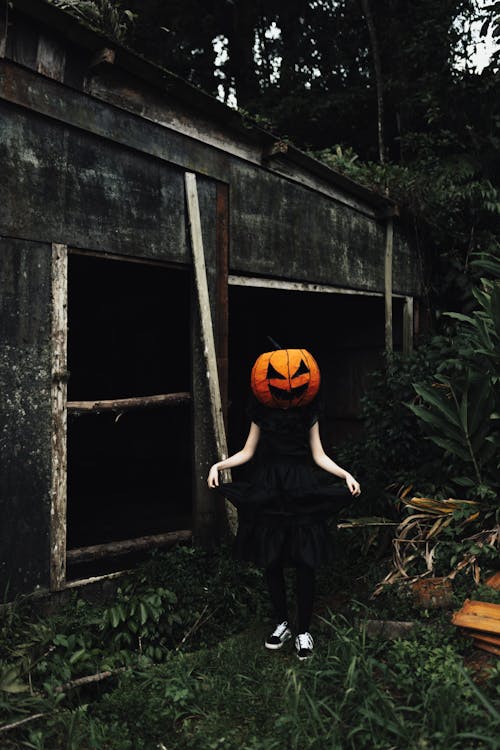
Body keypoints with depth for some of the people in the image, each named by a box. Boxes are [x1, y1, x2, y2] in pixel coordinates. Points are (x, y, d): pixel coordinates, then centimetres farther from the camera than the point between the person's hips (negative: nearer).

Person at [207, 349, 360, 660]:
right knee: (272, 563, 8)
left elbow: (319, 455, 6)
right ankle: (282, 623, 28)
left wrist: (345, 474, -8)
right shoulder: (262, 414, 3)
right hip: (269, 493, 1)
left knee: (305, 564, 0)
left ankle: (304, 631, 16)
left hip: (303, 494, -1)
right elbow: (247, 452, 7)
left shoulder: (308, 414, 2)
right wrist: (219, 465, -7)